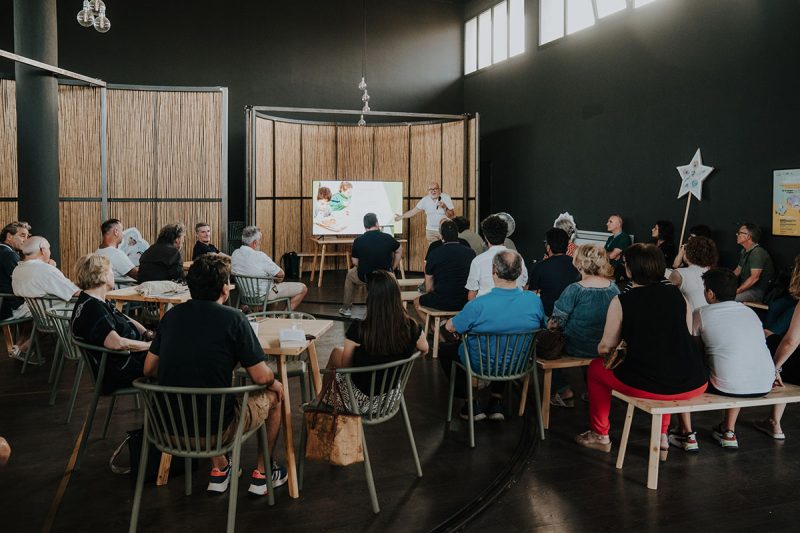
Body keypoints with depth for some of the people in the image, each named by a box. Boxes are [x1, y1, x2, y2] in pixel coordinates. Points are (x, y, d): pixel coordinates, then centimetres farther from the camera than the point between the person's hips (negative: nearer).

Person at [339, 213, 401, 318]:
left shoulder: (358, 240, -11)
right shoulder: (388, 238, -9)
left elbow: (355, 263, -1)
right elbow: (399, 251, 10)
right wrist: (392, 268, 19)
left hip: (364, 278, -1)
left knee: (350, 274, 32)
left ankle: (346, 308, 40)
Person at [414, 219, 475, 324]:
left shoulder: (434, 254, -10)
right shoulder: (470, 252, -2)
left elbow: (428, 288, -3)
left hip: (442, 303, -5)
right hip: (465, 302, 5)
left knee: (417, 302, 25)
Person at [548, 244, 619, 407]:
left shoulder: (574, 290, -20)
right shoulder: (614, 288, -4)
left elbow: (556, 323, -15)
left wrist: (549, 324, 7)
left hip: (577, 349, -6)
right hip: (604, 349, 6)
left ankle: (565, 392, 18)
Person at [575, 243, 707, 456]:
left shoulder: (621, 302, -4)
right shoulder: (677, 295, 6)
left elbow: (605, 348, 1)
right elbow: (687, 336, 16)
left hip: (646, 387, -4)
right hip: (694, 386, 4)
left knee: (596, 368, 23)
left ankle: (600, 435, 34)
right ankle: (662, 437, 39)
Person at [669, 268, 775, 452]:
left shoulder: (701, 314, 2)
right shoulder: (750, 311, 16)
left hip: (728, 387, -5)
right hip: (765, 387, 5)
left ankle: (687, 435, 21)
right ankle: (729, 432, 37)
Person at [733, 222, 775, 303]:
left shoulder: (757, 253, -17)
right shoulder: (744, 252, 15)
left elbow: (754, 278, -24)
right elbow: (738, 270, 23)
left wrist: (737, 291, -26)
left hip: (758, 291, -9)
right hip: (746, 287, 9)